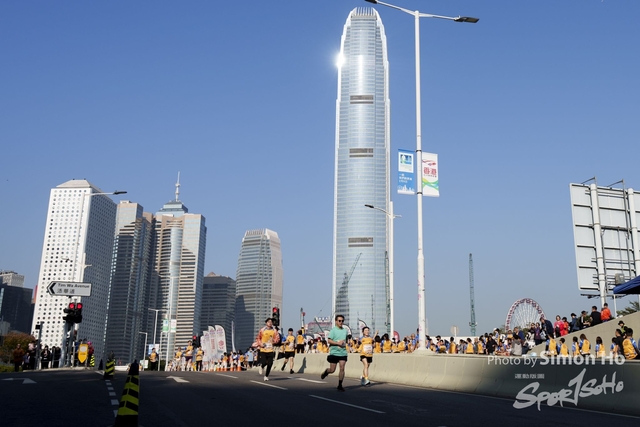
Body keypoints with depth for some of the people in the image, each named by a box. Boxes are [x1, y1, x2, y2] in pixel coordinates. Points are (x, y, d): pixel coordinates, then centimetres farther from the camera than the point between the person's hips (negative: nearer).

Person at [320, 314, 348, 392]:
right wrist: (338, 343, -21)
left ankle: (340, 385, 3)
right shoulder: (333, 330, -5)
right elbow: (329, 341, -11)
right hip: (334, 352, -4)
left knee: (342, 368, -6)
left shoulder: (345, 330, 10)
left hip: (343, 353, 4)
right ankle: (326, 371, 37)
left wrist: (344, 343, 8)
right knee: (332, 370, 2)